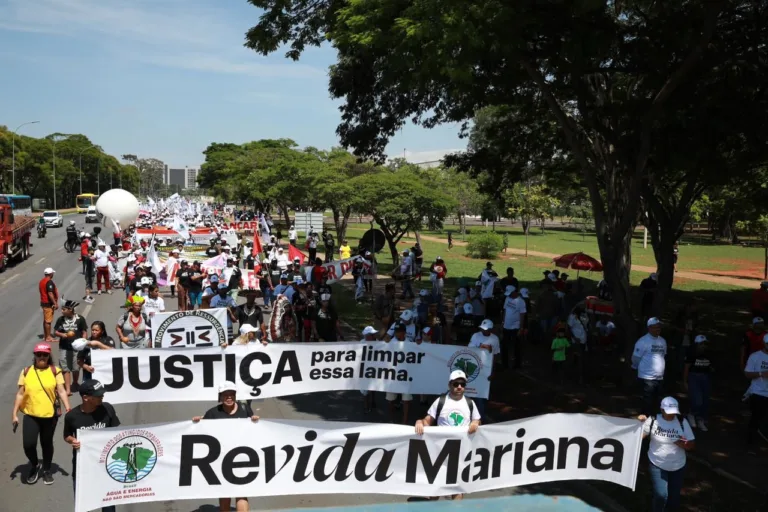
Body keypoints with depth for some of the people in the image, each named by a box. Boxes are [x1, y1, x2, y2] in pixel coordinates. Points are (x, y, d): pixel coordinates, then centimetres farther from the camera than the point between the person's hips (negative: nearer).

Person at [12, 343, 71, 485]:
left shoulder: (55, 371, -2)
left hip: (50, 415, 0)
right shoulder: (26, 372, 2)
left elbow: (61, 391, -5)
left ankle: (46, 470, 33)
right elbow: (20, 394, 5)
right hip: (30, 415, 1)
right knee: (28, 444, -9)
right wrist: (14, 414, 1)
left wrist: (68, 410, -13)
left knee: (47, 443, 12)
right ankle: (34, 465, 22)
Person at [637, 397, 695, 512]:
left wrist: (684, 444, -26)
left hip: (677, 466, 3)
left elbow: (692, 445, -5)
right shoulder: (653, 420, -14)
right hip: (657, 465, -3)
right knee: (661, 494, -11)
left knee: (674, 495, 17)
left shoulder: (682, 422, -9)